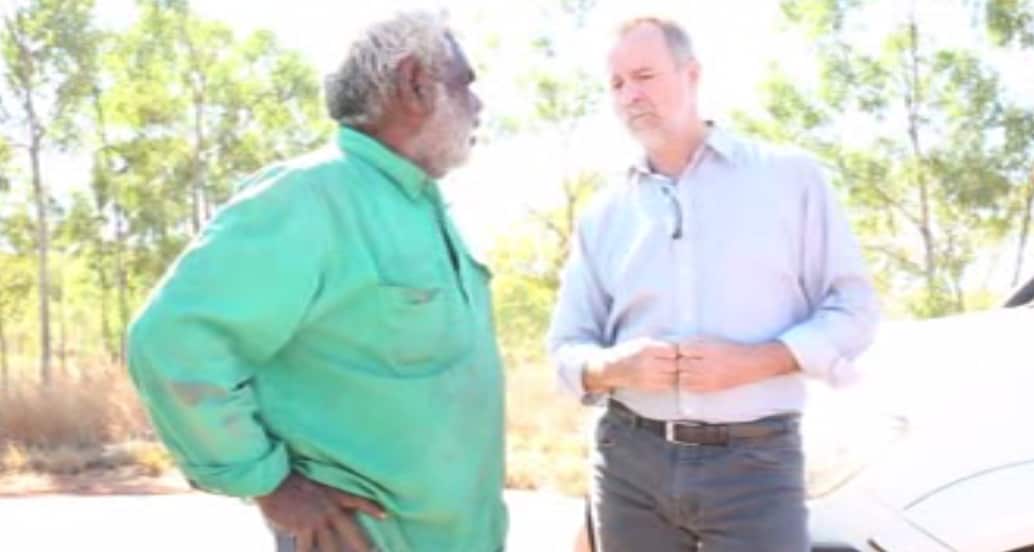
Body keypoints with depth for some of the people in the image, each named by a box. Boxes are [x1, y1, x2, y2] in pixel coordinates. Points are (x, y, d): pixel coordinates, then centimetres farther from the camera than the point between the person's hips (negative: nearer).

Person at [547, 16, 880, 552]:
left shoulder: (789, 176, 3)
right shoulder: (602, 214, 10)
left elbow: (853, 308, 1)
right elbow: (566, 347, 10)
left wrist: (755, 361, -14)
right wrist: (615, 366, -13)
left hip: (755, 462, -2)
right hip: (629, 458, 3)